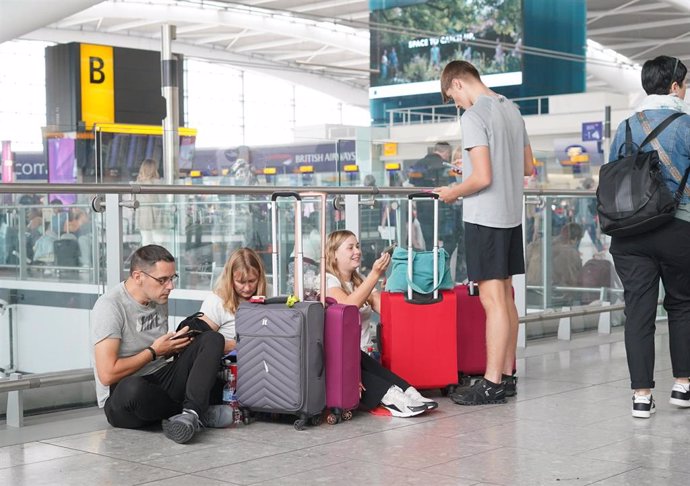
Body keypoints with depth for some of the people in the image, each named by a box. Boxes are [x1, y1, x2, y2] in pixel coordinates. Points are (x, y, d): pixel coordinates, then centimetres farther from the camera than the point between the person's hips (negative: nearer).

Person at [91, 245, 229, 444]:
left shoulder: (159, 299, 9)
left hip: (160, 380, 7)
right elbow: (108, 374, -23)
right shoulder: (109, 306, -16)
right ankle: (199, 412, -16)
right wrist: (154, 351, -12)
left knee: (212, 340, -8)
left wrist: (175, 344, -1)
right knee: (132, 389, -42)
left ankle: (190, 413, -28)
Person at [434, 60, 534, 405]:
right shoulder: (511, 110, 12)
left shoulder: (473, 116, -13)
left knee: (493, 301, -7)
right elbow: (528, 168, 19)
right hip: (511, 216, 9)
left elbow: (482, 177, -20)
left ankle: (492, 385, -3)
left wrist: (453, 193, -4)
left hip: (485, 218, -9)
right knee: (505, 297, 12)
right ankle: (506, 376, 19)